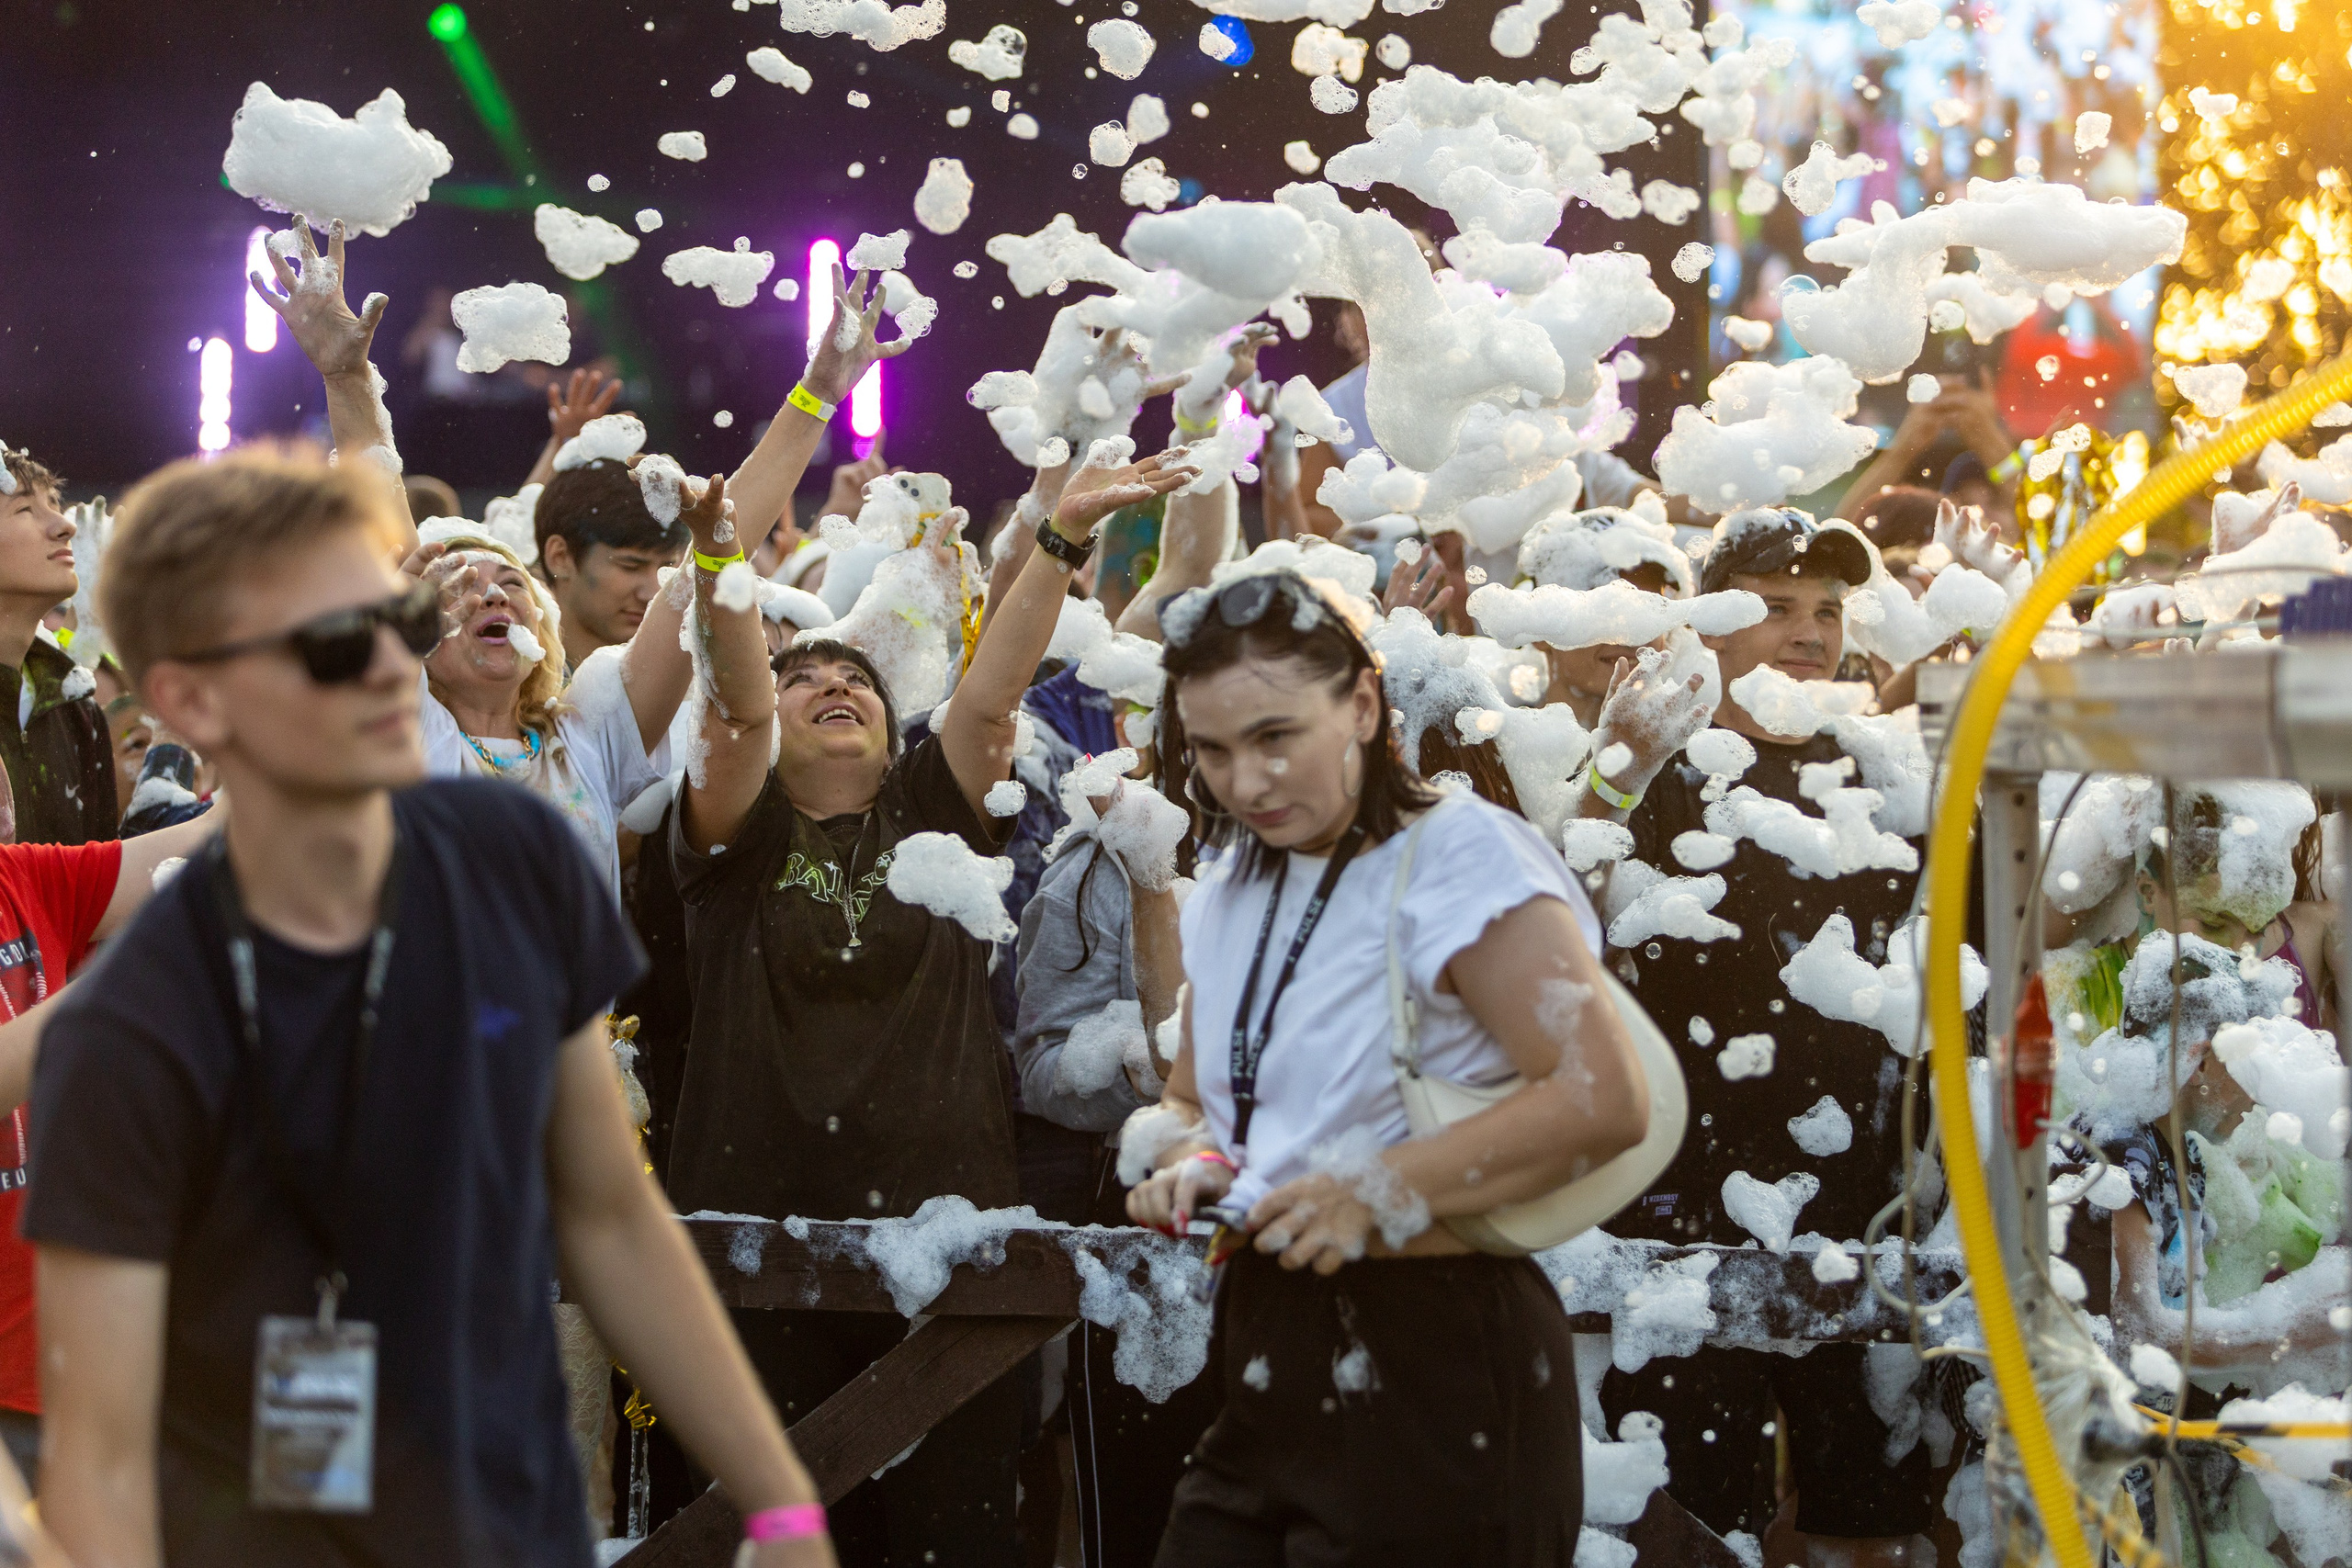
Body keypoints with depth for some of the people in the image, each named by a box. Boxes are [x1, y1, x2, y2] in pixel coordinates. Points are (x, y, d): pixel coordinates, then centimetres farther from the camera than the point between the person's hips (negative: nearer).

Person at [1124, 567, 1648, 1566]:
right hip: (1274, 1379, 8)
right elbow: (1189, 1100, 25)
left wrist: (1379, 1191, -23)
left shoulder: (1459, 857, -13)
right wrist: (1190, 1159, 1)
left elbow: (1604, 1100, -23)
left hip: (1437, 1380, -8)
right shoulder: (1231, 893, 13)